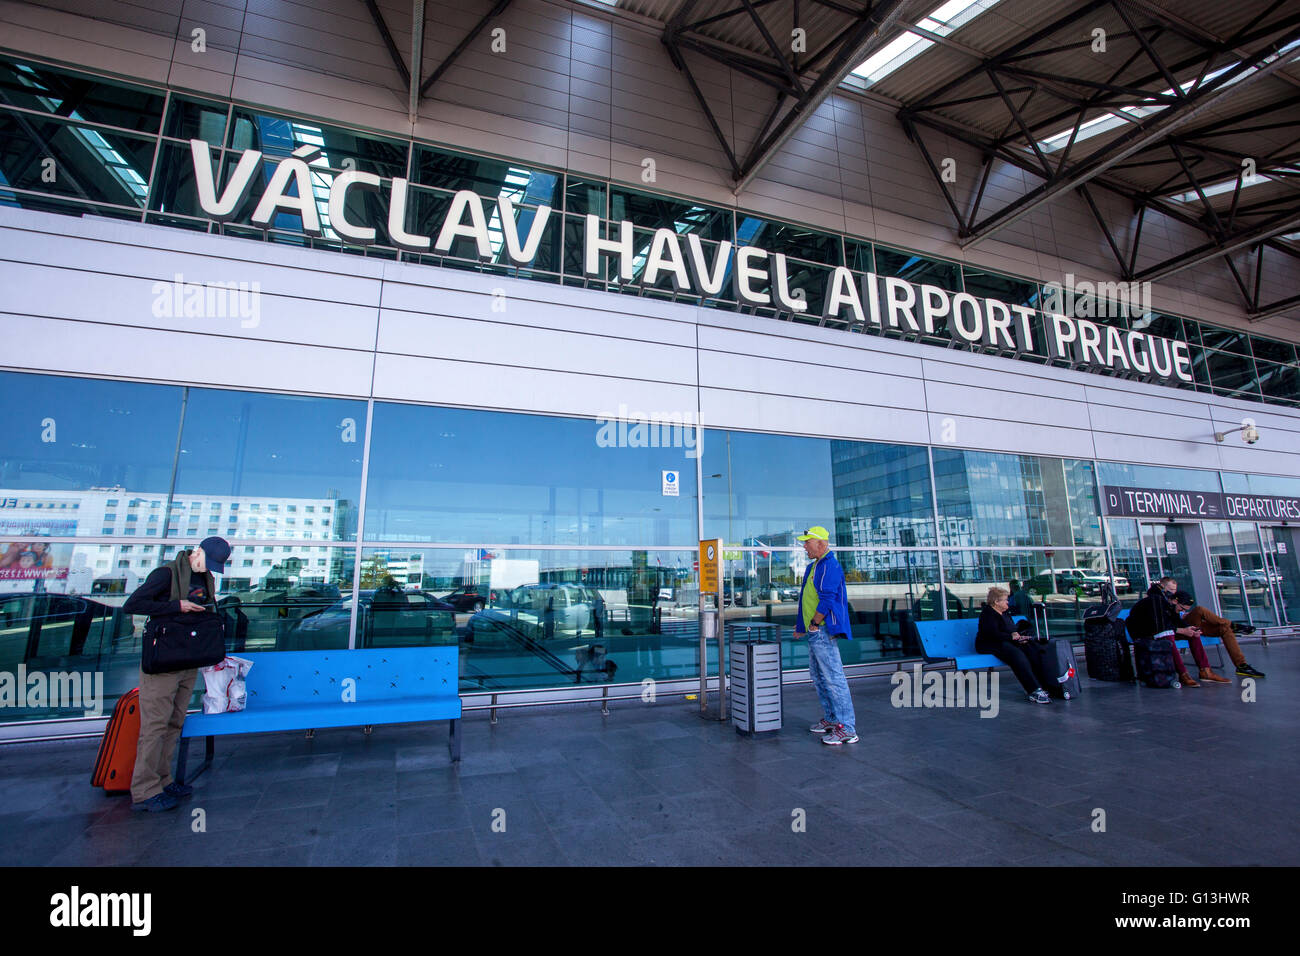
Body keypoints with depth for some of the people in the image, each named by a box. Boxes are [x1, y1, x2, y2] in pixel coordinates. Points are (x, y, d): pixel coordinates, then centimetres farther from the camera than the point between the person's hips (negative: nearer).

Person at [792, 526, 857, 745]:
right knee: (819, 677, 17)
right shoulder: (815, 566, 17)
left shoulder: (829, 565, -15)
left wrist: (814, 624, -17)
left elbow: (827, 600, -22)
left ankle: (847, 728, -1)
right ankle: (831, 719, 28)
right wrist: (802, 624, 24)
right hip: (814, 632, 11)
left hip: (823, 631, -11)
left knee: (834, 677, -7)